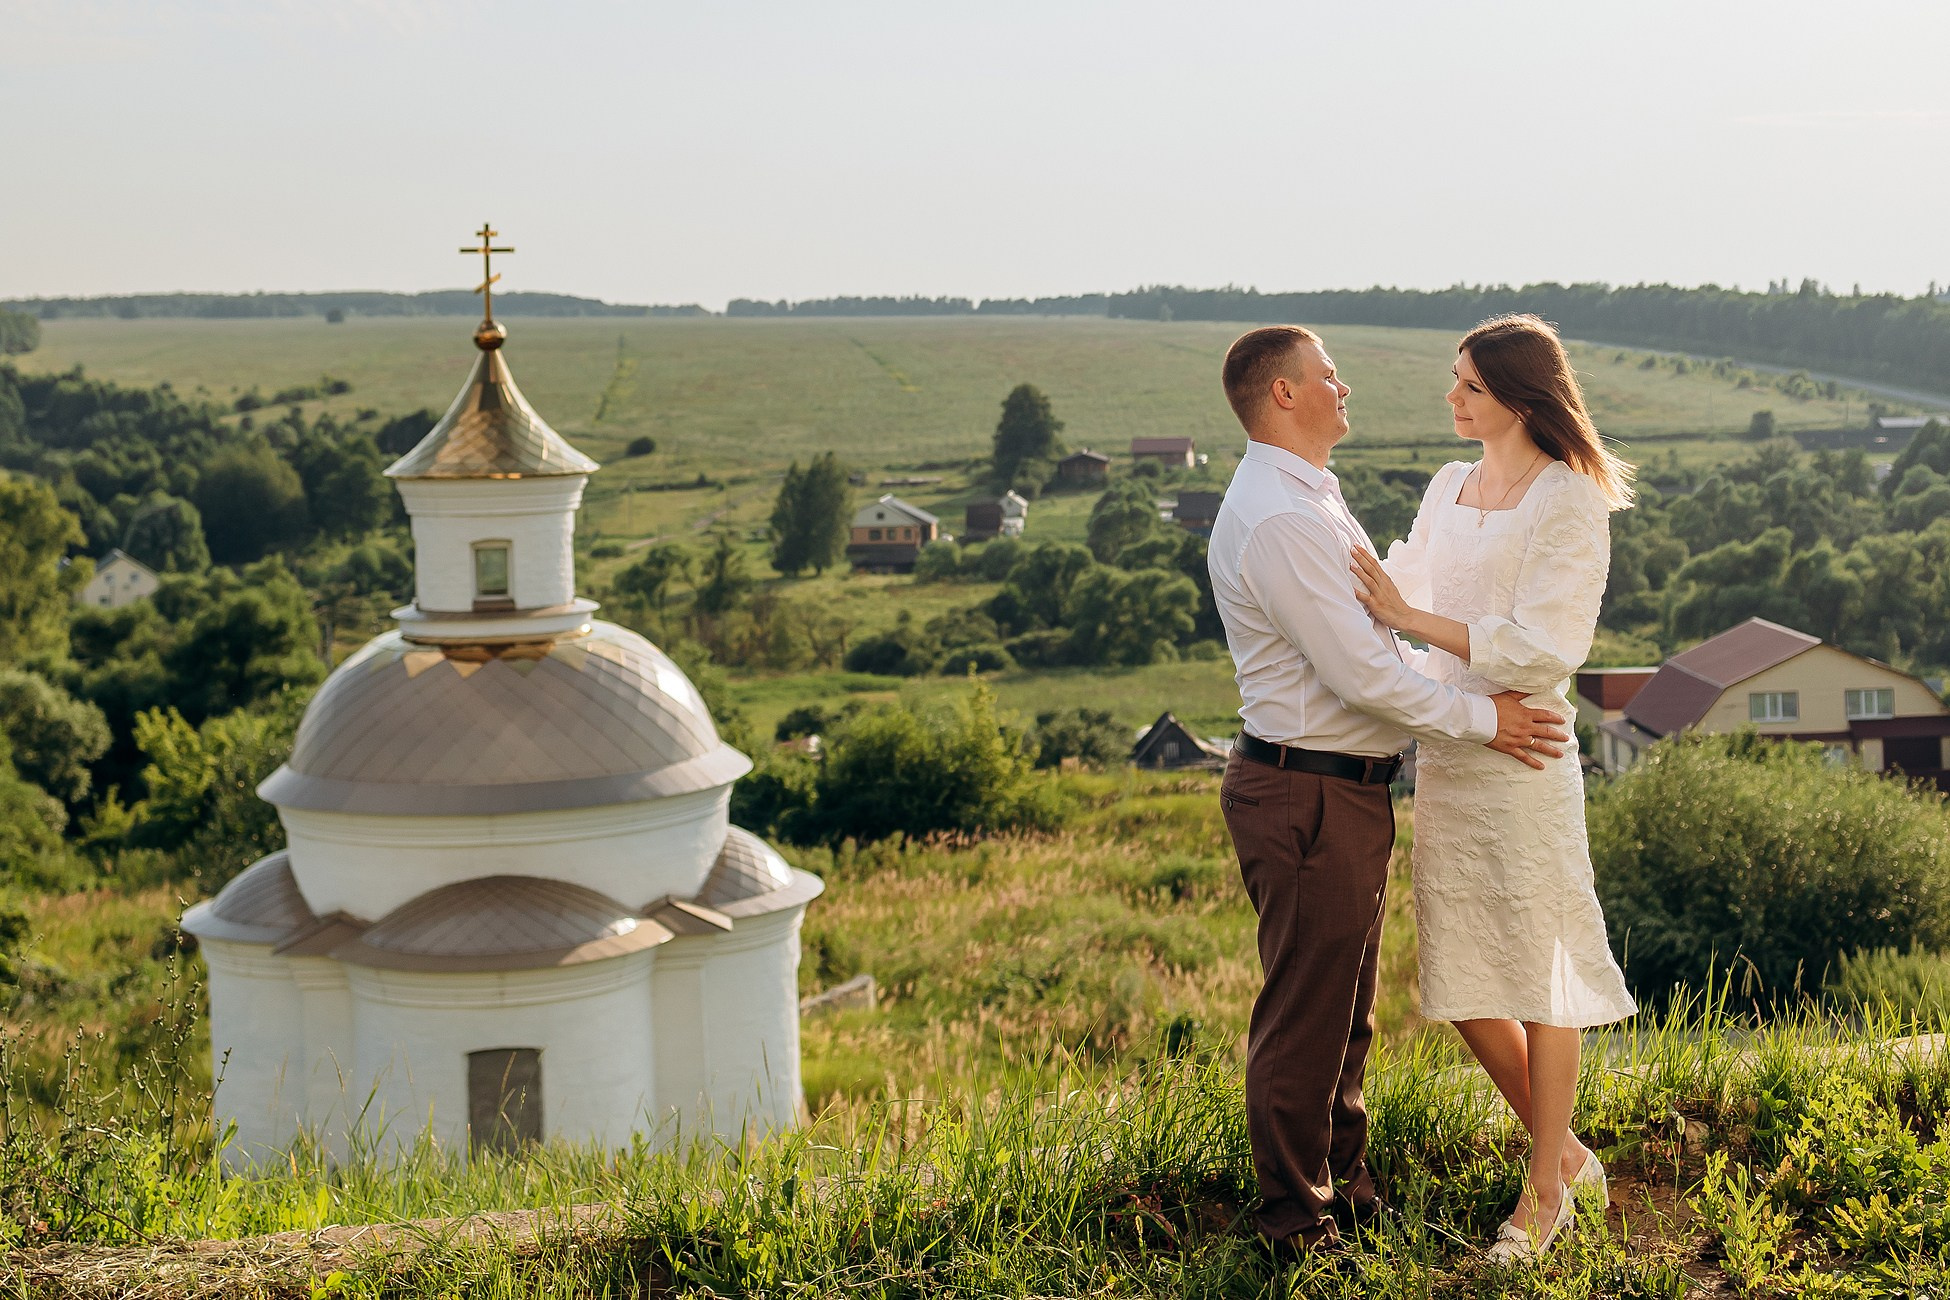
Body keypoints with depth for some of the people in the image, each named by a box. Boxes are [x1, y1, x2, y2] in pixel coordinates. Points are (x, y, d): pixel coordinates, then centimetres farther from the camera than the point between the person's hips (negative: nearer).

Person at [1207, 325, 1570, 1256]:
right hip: (1306, 798, -11)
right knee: (1304, 1019, 1)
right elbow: (1360, 673, -23)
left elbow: (1368, 640, 21)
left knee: (1346, 1012, 21)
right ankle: (1298, 1222, 12)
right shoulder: (1276, 518, -21)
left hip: (1347, 787, 11)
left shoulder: (1311, 499, 14)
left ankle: (1345, 1188, 35)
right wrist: (1481, 719, -14)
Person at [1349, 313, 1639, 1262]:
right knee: (1463, 985, 11)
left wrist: (1409, 617, -17)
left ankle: (1543, 1196, 15)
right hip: (1442, 755, 7)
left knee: (1536, 978, 3)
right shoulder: (1450, 487, 11)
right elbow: (1406, 577, 29)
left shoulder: (1569, 500, -10)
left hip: (1520, 756, -7)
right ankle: (1566, 1154, 29)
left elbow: (1542, 647, -17)